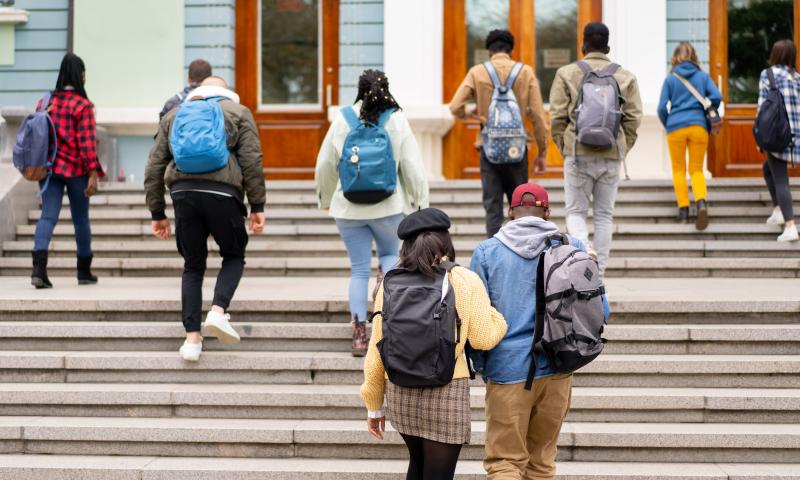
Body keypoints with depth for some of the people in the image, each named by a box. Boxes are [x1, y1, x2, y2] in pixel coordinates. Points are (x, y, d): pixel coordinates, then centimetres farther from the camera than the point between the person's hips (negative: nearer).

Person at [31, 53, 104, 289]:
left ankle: (38, 268, -21)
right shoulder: (83, 106, -9)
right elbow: (87, 143, -13)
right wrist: (93, 174, -12)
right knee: (81, 219, 10)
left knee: (47, 216, -2)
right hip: (76, 170, -4)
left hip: (49, 169, 4)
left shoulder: (44, 103, 7)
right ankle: (84, 272, 21)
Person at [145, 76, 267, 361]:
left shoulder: (173, 116, 25)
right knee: (234, 255, 18)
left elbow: (154, 167, 18)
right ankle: (218, 311, -4)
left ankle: (192, 338, 7)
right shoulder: (238, 113, 16)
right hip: (222, 193, -2)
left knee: (193, 266, 13)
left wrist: (157, 213, 20)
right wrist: (257, 206, 5)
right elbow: (251, 161, 3)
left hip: (183, 192, 3)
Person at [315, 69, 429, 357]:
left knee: (359, 269, 8)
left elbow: (325, 165, 7)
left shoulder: (342, 121, -1)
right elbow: (413, 168, -4)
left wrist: (325, 199, 23)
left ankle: (359, 333, 6)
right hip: (389, 205, -1)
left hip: (349, 207, 1)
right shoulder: (397, 121, -5)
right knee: (390, 253, 23)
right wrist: (420, 205, 7)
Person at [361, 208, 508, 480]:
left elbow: (377, 349, 4)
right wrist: (499, 319, 15)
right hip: (447, 391, -4)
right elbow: (484, 337, -7)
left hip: (400, 391, 4)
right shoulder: (465, 281, -6)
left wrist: (373, 406, 13)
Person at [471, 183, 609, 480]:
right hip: (557, 369, 2)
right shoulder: (573, 249, 3)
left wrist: (482, 368, 12)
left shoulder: (487, 251, -1)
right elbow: (599, 311, 4)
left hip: (507, 369, -2)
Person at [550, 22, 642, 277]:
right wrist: (621, 149, 10)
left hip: (578, 153, -2)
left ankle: (584, 247, -20)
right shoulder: (625, 77, 5)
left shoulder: (567, 73, 0)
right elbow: (633, 118, 2)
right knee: (604, 214, 11)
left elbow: (557, 116, -2)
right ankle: (598, 271, 11)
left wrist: (564, 148, 8)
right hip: (611, 155, 2)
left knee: (576, 211, 8)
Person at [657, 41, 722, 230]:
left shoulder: (670, 79, 5)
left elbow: (662, 108, 0)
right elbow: (717, 97, -4)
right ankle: (701, 202, -21)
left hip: (676, 127, -1)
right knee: (697, 169, 6)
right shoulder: (703, 76, 8)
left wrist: (667, 125, 15)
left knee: (679, 170, 11)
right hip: (698, 126, 1)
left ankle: (683, 209, 4)